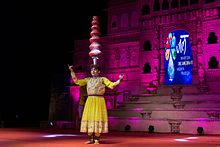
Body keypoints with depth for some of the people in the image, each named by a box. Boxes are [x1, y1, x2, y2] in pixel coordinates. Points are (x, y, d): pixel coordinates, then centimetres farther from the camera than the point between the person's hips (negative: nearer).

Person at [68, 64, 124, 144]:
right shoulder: (88, 79, 16)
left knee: (98, 117, -6)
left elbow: (112, 85, -3)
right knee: (89, 117, 1)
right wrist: (72, 71, 12)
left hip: (99, 100, -4)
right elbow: (77, 81, 15)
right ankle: (90, 139, 10)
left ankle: (97, 139, 0)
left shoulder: (102, 79, 5)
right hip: (89, 100, 4)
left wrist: (119, 80, -18)